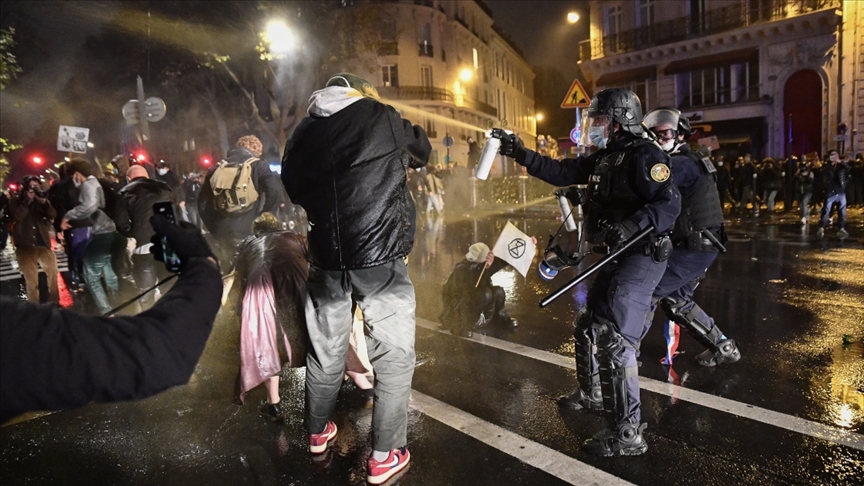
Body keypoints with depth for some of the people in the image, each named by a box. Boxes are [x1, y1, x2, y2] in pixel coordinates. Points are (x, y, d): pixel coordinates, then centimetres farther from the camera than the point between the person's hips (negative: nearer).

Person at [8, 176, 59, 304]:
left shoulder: (41, 201, 13)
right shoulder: (16, 202, 7)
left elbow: (53, 215, -4)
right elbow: (17, 217, -13)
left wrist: (44, 201, -17)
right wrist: (27, 201, -14)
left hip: (43, 244, 2)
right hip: (25, 246, -2)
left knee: (53, 273, -12)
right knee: (31, 280, -3)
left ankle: (54, 303, -2)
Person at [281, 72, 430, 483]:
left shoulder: (303, 133, 11)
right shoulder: (379, 116, 2)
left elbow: (293, 187, 21)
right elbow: (422, 150, 17)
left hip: (326, 256, 5)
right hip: (378, 253, -4)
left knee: (326, 350, 19)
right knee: (393, 356, 6)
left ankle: (318, 433, 37)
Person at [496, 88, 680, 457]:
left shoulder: (643, 156, -14)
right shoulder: (603, 158, 14)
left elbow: (670, 203, -23)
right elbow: (561, 172, 15)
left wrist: (632, 225, -38)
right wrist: (520, 153, 10)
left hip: (642, 257, -10)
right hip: (618, 257, 10)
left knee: (613, 338, -14)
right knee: (588, 325, 19)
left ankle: (627, 434, -5)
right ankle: (591, 394, 39)